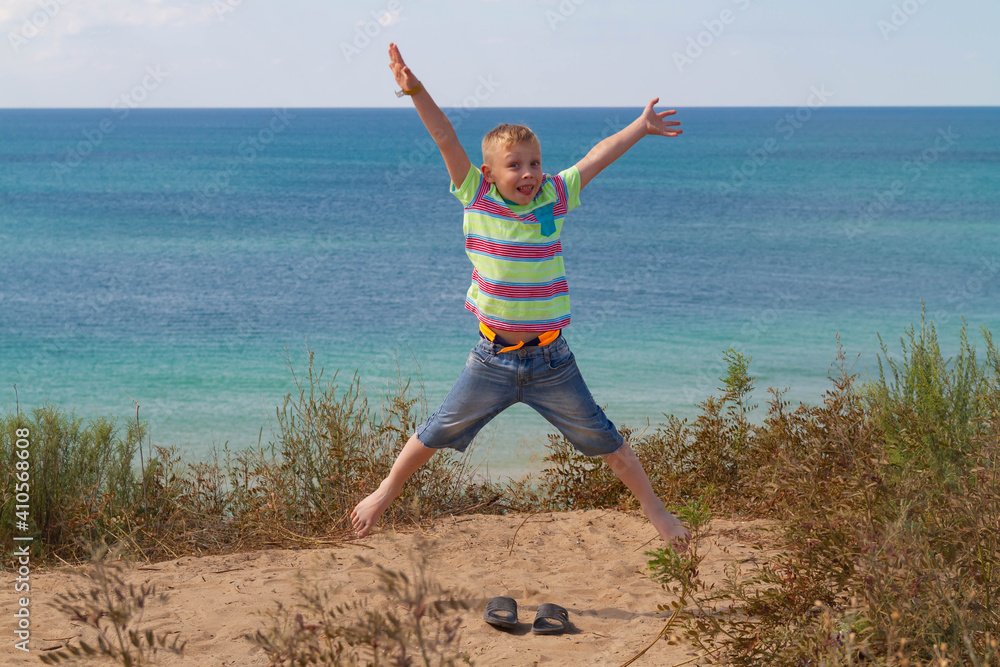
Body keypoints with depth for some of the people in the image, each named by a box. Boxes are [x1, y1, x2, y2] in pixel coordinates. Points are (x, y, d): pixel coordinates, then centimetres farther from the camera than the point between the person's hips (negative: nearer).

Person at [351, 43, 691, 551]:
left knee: (605, 441, 7)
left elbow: (596, 158, 3)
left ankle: (654, 510, 23)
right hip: (493, 360, 0)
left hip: (551, 361, 0)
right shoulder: (476, 197, -7)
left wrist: (640, 127, 5)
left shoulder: (552, 199, -4)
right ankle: (385, 494, 31)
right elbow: (446, 139, -14)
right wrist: (416, 92, -24)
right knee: (435, 434, 10)